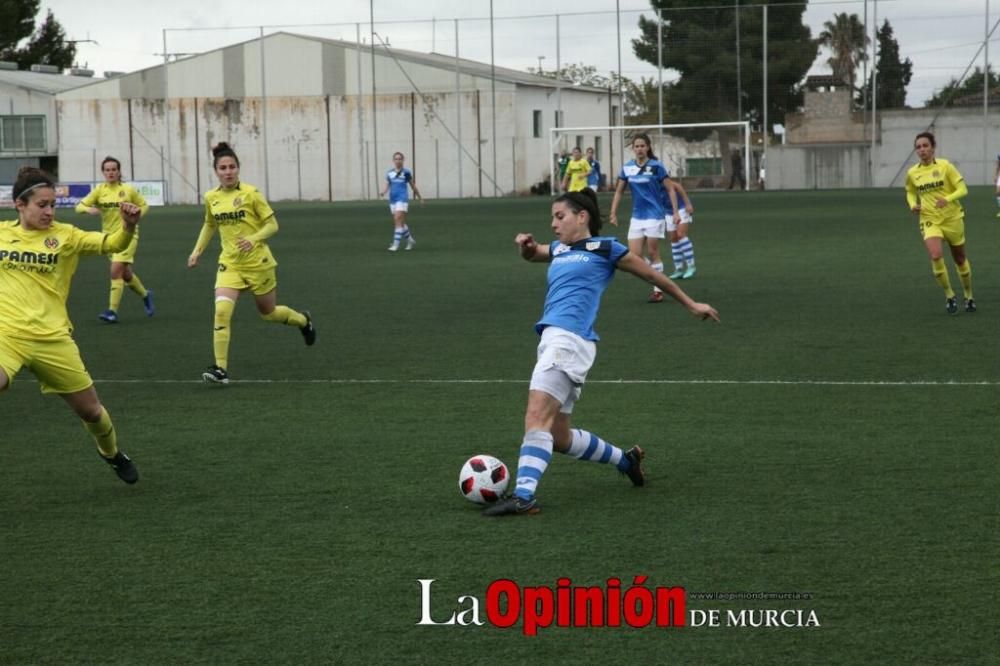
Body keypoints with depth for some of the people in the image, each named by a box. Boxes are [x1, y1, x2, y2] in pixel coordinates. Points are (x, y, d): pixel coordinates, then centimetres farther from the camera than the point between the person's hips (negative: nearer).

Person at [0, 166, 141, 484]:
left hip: (52, 338, 1)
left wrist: (128, 226, -30)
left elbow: (111, 243, -12)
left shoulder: (64, 235, 0)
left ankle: (112, 454, 45)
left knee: (90, 410, 13)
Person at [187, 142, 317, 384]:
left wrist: (254, 239, -26)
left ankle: (304, 320, 48)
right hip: (230, 264, 3)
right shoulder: (211, 198, 1)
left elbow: (272, 225, -9)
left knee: (268, 313, 15)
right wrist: (197, 250, 11)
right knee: (221, 311, -19)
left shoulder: (250, 193, -13)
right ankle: (221, 368, -16)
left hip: (258, 263, -3)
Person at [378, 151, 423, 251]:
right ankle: (410, 240, 30)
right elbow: (387, 185, 8)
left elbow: (413, 185, 8)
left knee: (398, 220, -16)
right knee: (400, 222, 11)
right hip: (392, 199, 5)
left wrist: (419, 197, 17)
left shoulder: (406, 172, 0)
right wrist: (383, 192, -14)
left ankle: (396, 244, -18)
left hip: (402, 199, -5)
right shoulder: (389, 173, 10)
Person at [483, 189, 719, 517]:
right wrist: (527, 246, 16)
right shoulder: (559, 249, 24)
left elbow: (653, 275, 15)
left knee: (537, 415, -23)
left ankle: (523, 495, -33)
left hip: (569, 340, -8)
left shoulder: (605, 248, 5)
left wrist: (691, 304, 23)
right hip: (553, 340, 8)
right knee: (558, 437, 11)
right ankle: (625, 459, 31)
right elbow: (533, 254, 42)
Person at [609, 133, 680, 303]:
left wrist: (676, 212, -10)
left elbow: (670, 190, -4)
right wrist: (613, 213, 5)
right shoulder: (627, 168, 4)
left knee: (652, 253, -2)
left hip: (654, 215, -4)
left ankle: (658, 290, 10)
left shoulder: (656, 166, -7)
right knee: (634, 256, -2)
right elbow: (619, 192, 11)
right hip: (637, 217, 4)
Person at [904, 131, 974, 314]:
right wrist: (913, 205, -3)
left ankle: (969, 297, 33)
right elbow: (910, 192, 19)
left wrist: (947, 199, -27)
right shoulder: (912, 173, 0)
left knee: (960, 259, 12)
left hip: (952, 219, -1)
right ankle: (949, 295, -5)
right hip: (930, 221, 1)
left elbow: (962, 189, -9)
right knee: (935, 256, -23)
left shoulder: (945, 166, -9)